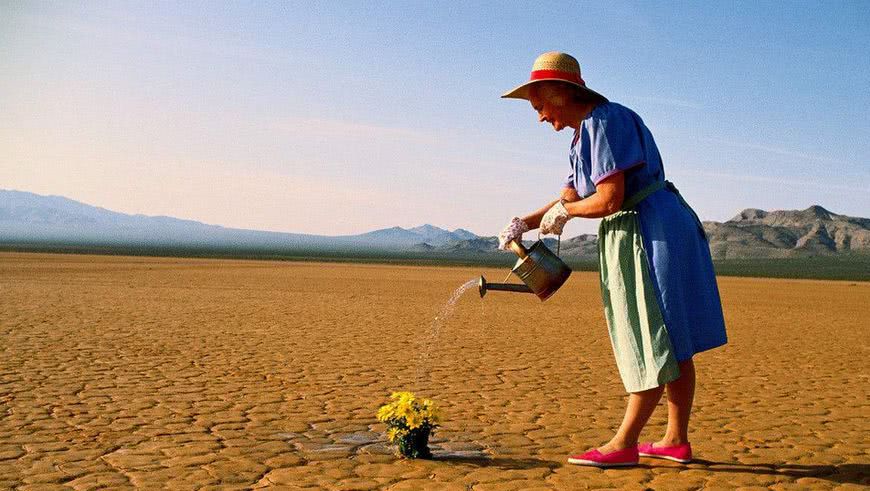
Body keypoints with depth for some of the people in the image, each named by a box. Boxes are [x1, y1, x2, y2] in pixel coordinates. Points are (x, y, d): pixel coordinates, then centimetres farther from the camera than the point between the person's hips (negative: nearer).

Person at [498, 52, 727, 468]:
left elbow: (609, 200, -21)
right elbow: (568, 200, 20)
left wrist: (564, 211, -4)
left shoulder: (604, 121, -15)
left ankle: (624, 444, 1)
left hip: (653, 234, -11)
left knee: (654, 347, -4)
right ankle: (676, 440, 20)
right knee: (669, 345, 12)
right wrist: (524, 223, 7)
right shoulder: (583, 138, 17)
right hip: (632, 239, 11)